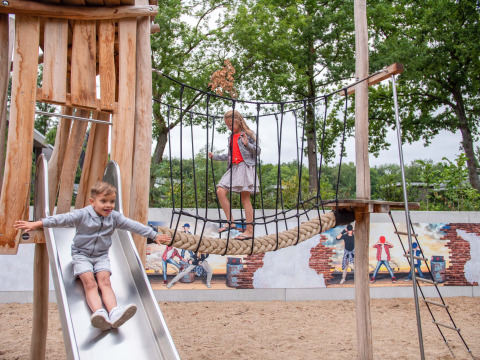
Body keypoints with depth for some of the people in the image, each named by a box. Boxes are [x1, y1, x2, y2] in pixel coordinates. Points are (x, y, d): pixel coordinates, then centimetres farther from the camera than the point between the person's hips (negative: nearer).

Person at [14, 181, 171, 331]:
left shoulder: (115, 217, 3)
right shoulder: (83, 215, -9)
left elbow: (134, 226, 7)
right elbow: (62, 219, -20)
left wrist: (154, 235, 10)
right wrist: (37, 224, -31)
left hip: (101, 256, 2)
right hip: (81, 254, -2)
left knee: (104, 281, -21)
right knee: (89, 283, -24)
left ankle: (114, 312, -41)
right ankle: (99, 313, -44)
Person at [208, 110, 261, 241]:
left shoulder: (248, 134, 0)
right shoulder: (231, 138, 20)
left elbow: (257, 151, -3)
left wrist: (247, 144, -19)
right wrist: (215, 156, 21)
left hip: (245, 167, -7)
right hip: (233, 168, 7)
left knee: (245, 198, -7)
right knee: (220, 191, -8)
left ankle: (250, 231, -3)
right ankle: (230, 222, -3)